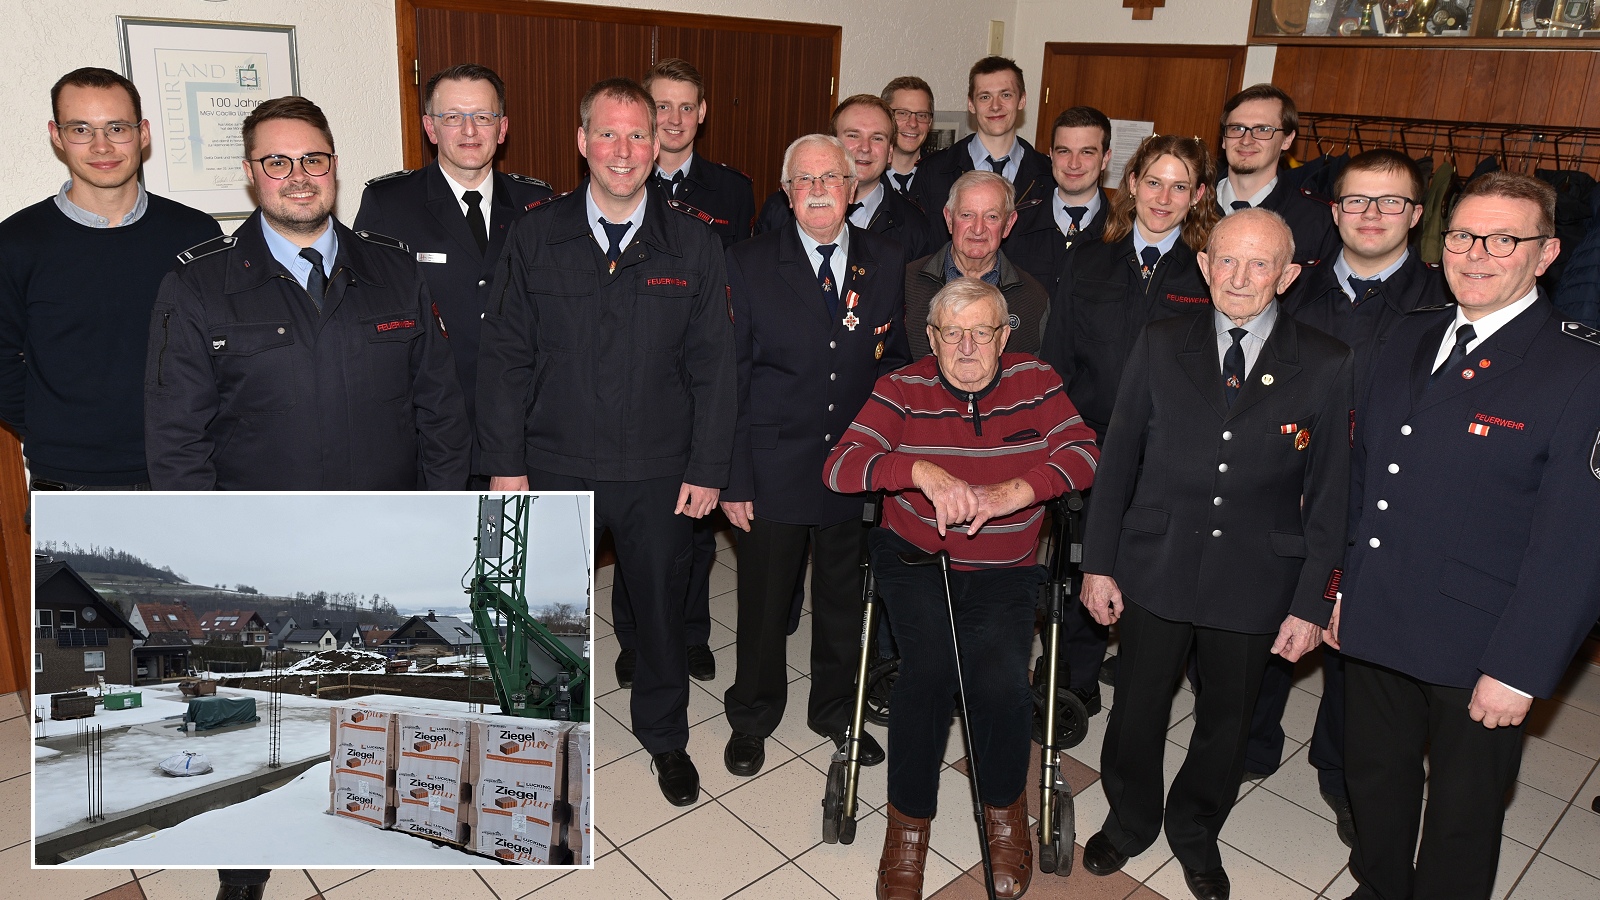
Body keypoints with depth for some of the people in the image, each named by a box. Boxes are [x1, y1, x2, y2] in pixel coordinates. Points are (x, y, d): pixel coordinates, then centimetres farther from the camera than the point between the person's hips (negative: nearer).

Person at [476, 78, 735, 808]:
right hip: (555, 467, 0)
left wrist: (707, 469, -4)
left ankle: (664, 734, 40)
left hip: (659, 474, 0)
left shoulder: (693, 245, -3)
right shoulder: (535, 238, -3)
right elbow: (504, 357, -1)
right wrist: (505, 464, -5)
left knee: (662, 609, 16)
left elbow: (712, 366, -2)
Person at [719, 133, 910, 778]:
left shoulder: (885, 261, 1)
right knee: (764, 601, 13)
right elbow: (730, 377, -7)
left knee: (843, 599, 18)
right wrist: (731, 477, -10)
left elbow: (896, 361, 6)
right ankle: (752, 718, 37)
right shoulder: (750, 264, -6)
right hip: (774, 470, -2)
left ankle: (836, 710, 42)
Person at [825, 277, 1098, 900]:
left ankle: (1004, 808, 8)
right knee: (930, 662, -26)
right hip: (914, 560, -1)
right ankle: (909, 820, -3)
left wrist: (1008, 493, -27)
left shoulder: (1035, 382, 2)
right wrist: (921, 470, -30)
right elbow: (839, 467, -14)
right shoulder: (903, 389, -3)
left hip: (1004, 575, 1)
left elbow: (1085, 453, -11)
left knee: (1000, 677, -24)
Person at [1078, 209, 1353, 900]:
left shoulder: (1326, 366, -6)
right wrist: (1098, 563, -1)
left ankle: (1195, 834, 44)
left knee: (1226, 721, 17)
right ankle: (1129, 822, 42)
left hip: (1256, 581, 0)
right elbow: (1117, 458, 0)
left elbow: (1329, 493, -3)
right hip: (1156, 569, 1)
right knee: (1136, 711, 14)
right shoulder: (1161, 345, -3)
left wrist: (1312, 602, -4)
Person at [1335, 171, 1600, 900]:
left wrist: (1520, 669, -17)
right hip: (1375, 626, 6)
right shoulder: (1410, 341, 5)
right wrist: (1347, 587, 10)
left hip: (1478, 654, -5)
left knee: (1461, 817, 15)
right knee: (1374, 781, 23)